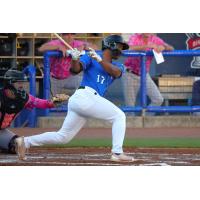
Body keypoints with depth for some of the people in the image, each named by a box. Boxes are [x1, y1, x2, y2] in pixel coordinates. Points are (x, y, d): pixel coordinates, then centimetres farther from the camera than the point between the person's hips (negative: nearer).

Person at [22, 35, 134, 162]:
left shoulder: (117, 66, 19)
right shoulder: (91, 58, 4)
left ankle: (26, 142, 11)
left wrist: (100, 60, -19)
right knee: (119, 116, -9)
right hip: (86, 96, -7)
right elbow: (76, 69, -10)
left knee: (63, 137, 9)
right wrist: (75, 60, -32)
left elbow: (116, 72, -4)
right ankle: (117, 153, -16)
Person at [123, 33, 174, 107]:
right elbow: (131, 48, -35)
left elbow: (171, 48, -10)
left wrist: (163, 47, -33)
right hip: (131, 75, -4)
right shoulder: (134, 37, -13)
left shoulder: (155, 39, -3)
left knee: (159, 100, -8)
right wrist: (148, 46, -44)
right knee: (130, 106, 0)